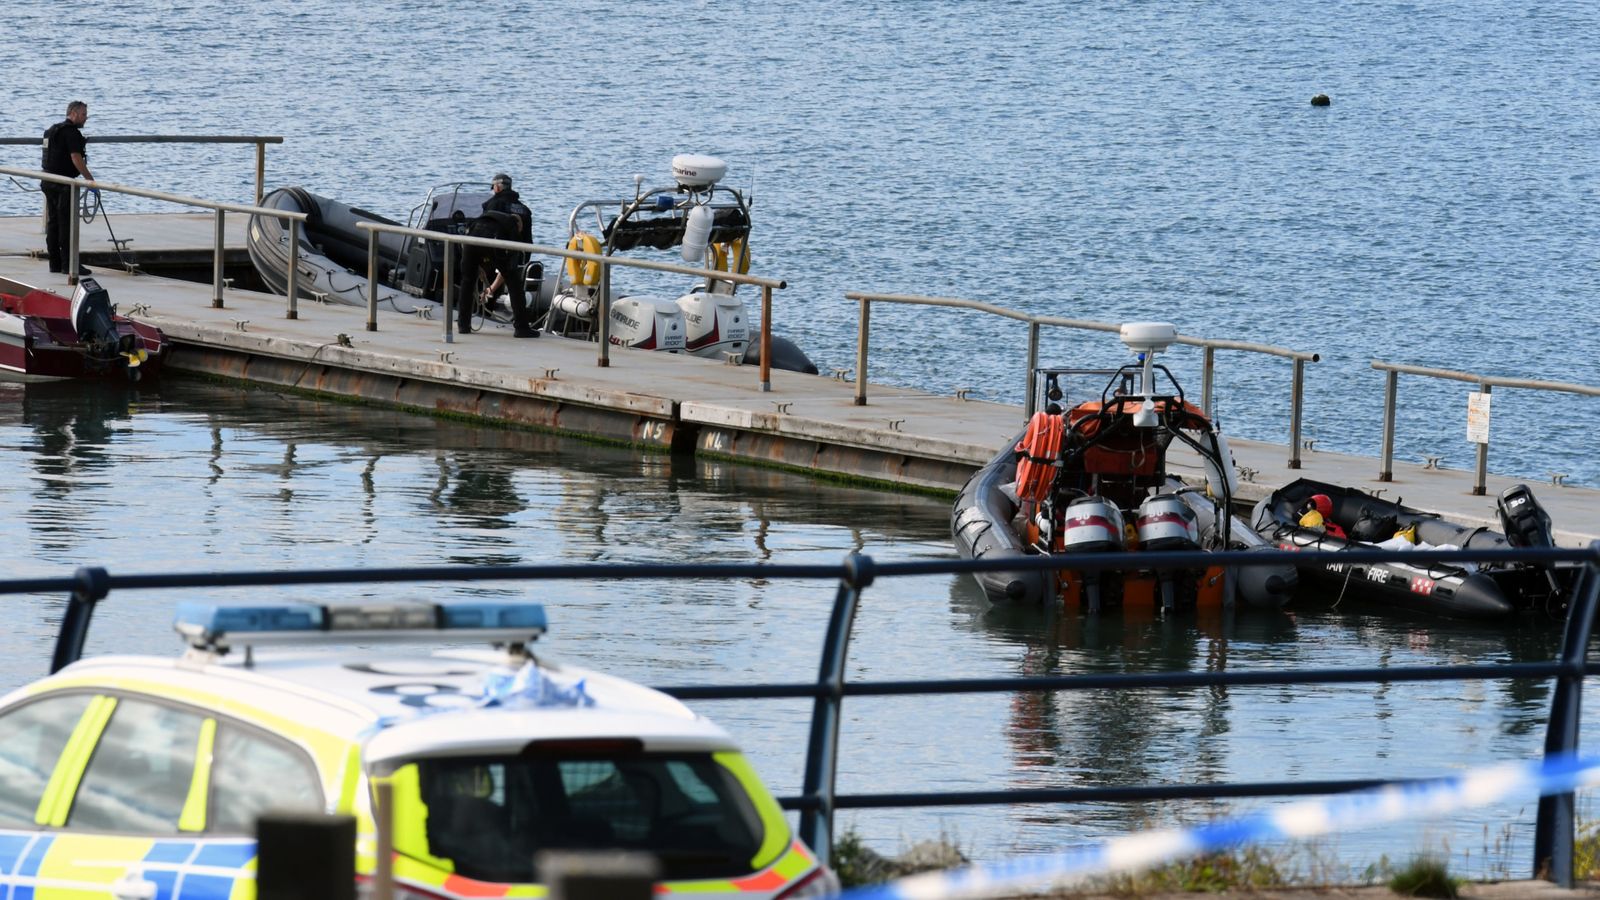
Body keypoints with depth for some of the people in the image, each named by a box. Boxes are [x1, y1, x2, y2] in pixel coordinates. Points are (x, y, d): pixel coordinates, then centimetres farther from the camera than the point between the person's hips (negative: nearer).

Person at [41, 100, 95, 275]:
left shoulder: (52, 130, 18)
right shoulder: (71, 132, -13)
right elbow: (76, 159, -19)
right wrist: (90, 180, -15)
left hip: (48, 181, 10)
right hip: (64, 184, -10)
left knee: (53, 222, 11)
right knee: (67, 223, -7)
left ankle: (55, 263, 14)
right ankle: (69, 264, -8)